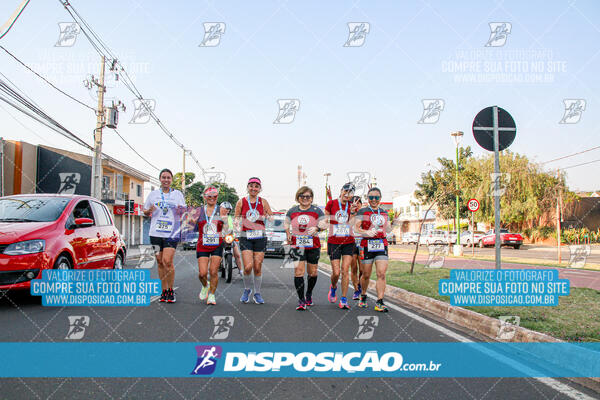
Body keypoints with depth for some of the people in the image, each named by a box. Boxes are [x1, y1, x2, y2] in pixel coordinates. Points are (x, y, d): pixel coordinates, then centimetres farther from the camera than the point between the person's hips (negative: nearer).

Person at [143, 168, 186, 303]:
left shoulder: (178, 194, 8)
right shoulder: (153, 194, 12)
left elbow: (184, 212, 12)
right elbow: (145, 211, 17)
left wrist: (181, 210, -11)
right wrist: (150, 210, -6)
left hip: (172, 232, -3)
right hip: (155, 233, 3)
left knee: (167, 261, -15)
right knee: (160, 262, 7)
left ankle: (171, 290, -1)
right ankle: (164, 291, 17)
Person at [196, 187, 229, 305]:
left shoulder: (221, 210, 3)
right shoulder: (199, 211, 5)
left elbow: (226, 230, 0)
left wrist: (224, 217, -16)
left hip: (217, 246, 0)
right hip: (202, 246, 1)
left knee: (214, 272, -5)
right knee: (202, 273, -5)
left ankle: (212, 295, 13)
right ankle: (205, 286, 28)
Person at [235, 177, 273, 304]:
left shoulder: (263, 202, 6)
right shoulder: (241, 202, 3)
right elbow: (236, 220, 10)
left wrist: (264, 217, -12)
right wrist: (238, 222, -11)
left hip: (260, 237, 1)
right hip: (245, 236, -1)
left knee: (258, 267, 2)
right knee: (248, 266, -12)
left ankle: (257, 293, 20)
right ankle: (247, 289, 14)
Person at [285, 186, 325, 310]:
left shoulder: (317, 211, -1)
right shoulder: (292, 211, 5)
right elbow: (286, 223, 19)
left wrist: (316, 228, -20)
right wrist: (288, 235, 5)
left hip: (313, 245, 0)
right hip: (297, 245, 0)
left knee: (313, 272, 9)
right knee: (298, 272, -12)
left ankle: (309, 294, 36)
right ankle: (301, 300, -5)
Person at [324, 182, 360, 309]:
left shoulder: (352, 206, 4)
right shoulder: (331, 203, -1)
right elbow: (325, 219, 12)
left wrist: (353, 212, -18)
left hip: (348, 243, 1)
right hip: (334, 242, -1)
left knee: (345, 271, -6)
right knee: (336, 273, -3)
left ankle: (343, 300, 4)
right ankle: (333, 287, 32)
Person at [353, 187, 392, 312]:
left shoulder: (384, 213, 16)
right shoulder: (362, 211, 3)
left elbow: (388, 229, 23)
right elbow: (356, 227, -7)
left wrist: (393, 226, 1)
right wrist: (367, 232, -24)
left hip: (382, 245, 3)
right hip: (367, 245, -2)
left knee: (381, 274, -9)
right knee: (366, 275, 6)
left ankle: (379, 302, -8)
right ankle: (363, 296, 31)